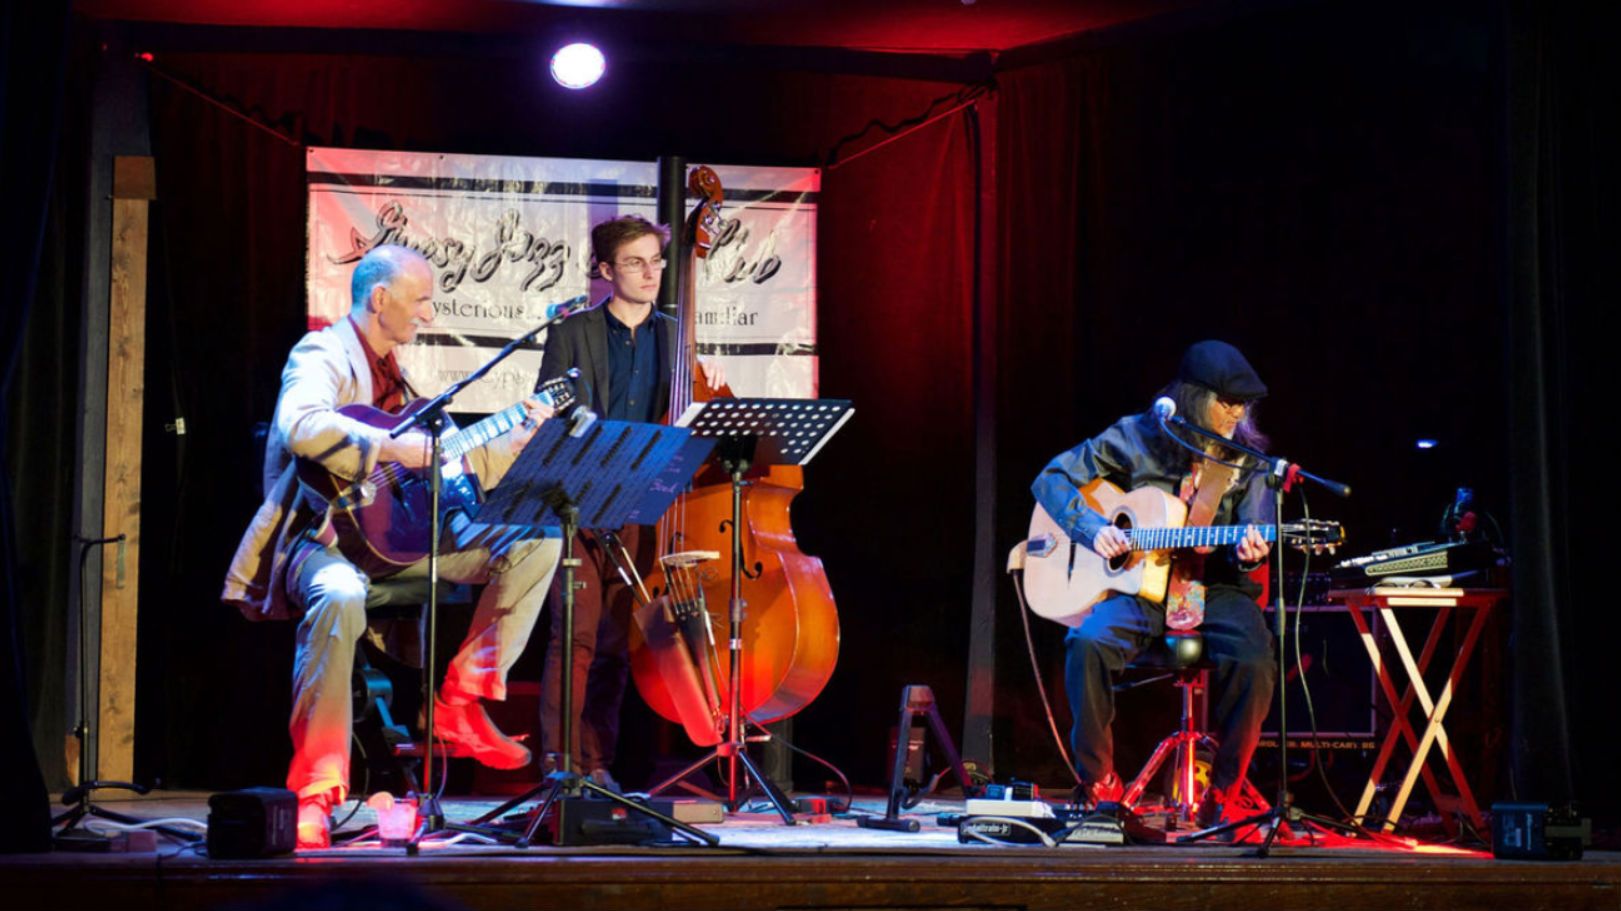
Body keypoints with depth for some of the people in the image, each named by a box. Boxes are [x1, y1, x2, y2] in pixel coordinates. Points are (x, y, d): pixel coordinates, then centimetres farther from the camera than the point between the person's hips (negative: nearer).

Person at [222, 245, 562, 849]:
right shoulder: (322, 355, -5)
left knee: (535, 542, -4)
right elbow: (301, 427, -30)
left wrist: (517, 440, 14)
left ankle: (461, 702, -3)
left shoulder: (393, 374, 20)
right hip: (321, 533, -8)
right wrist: (394, 448, -31)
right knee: (339, 597, -43)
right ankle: (315, 792, -33)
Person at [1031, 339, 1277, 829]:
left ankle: (1221, 794, -10)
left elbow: (1253, 535, 6)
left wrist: (1248, 553, -19)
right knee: (1087, 642, -31)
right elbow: (1052, 479, 3)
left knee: (1255, 662, -30)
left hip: (1212, 589, 1)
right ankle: (1098, 781, -12)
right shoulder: (1135, 438, 0)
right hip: (1136, 586, -1)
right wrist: (1093, 528, -12)